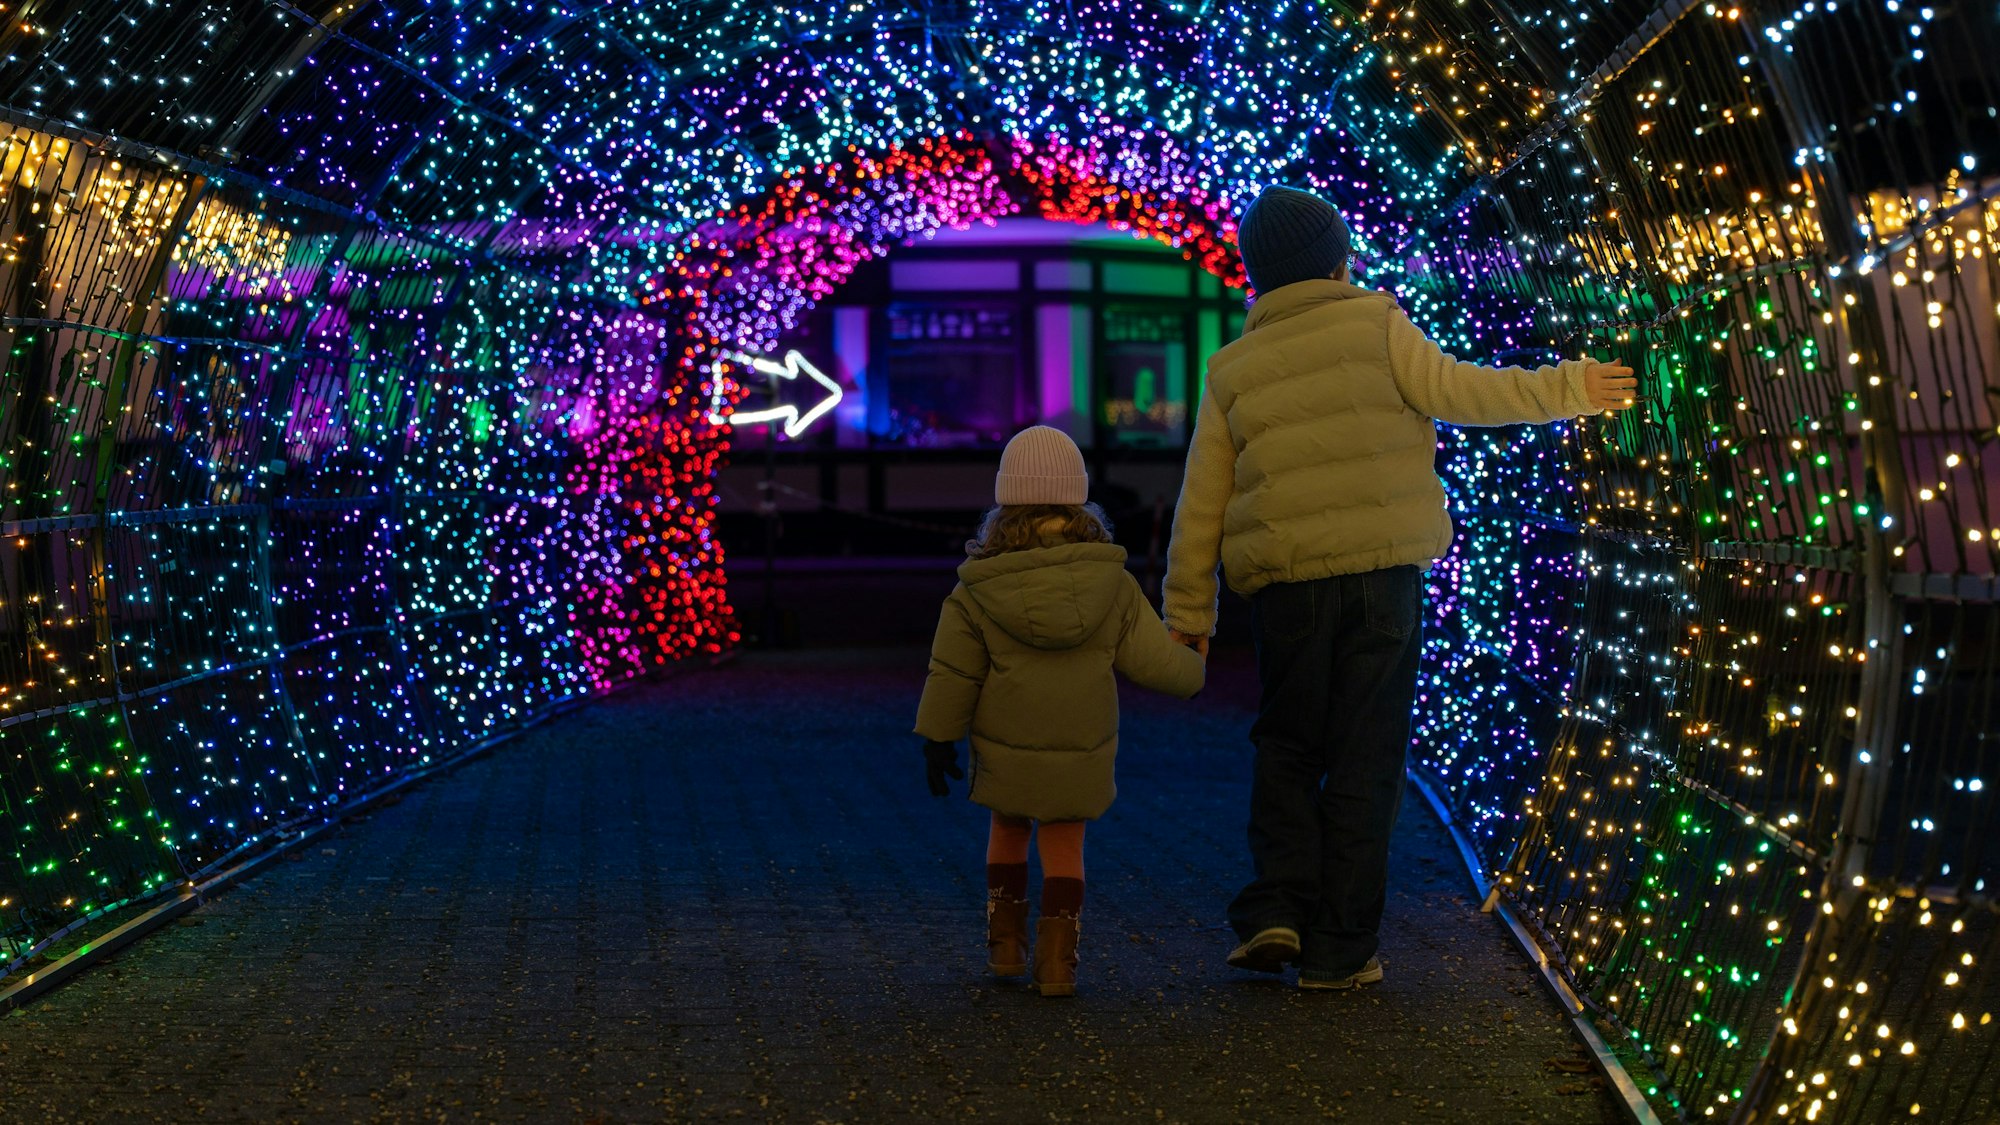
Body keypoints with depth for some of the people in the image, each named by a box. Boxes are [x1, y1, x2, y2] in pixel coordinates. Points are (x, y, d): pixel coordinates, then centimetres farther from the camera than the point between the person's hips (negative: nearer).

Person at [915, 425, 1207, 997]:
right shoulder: (1111, 583, -9)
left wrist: (938, 736, 4)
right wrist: (1192, 669, 15)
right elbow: (1154, 662, -6)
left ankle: (1006, 941, 22)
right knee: (1063, 848, 12)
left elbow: (953, 672, -7)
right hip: (1081, 754, 0)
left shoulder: (978, 591, -12)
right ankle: (1056, 960, 4)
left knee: (1008, 832, 23)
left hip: (1004, 750, 0)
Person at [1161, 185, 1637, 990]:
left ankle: (1277, 907, 1)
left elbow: (1201, 501, 10)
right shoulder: (1374, 326, 1)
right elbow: (1460, 393, -4)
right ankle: (1339, 950, 6)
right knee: (1364, 760, 4)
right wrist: (1567, 389, 6)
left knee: (1287, 746, 18)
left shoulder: (1233, 370, 10)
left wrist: (1188, 609, 15)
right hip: (1382, 572, -2)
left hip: (1285, 585, 2)